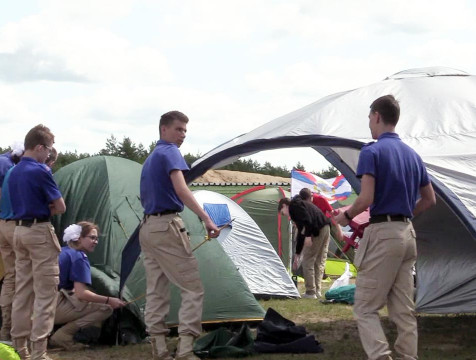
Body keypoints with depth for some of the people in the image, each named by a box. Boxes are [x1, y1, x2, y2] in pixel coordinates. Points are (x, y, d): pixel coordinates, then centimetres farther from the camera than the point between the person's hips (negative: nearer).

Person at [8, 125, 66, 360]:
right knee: (45, 293, -5)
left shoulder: (14, 172, 11)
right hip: (40, 231, -8)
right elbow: (60, 207, -11)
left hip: (19, 230, 8)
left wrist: (43, 208, 7)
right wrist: (48, 209, 7)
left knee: (22, 290, 12)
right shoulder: (40, 171, -14)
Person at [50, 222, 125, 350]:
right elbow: (81, 294, -18)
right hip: (55, 308, -9)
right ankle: (63, 335, -12)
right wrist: (109, 300, -13)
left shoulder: (62, 252, 18)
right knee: (106, 308, -9)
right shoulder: (79, 258, -10)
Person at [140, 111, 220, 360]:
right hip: (167, 227, -9)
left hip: (147, 227, 9)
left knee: (156, 292, 8)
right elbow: (181, 189, -24)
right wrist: (206, 219, -31)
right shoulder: (170, 153, -8)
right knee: (192, 288, -7)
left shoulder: (149, 160, 20)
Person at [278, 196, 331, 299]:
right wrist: (297, 255, 36)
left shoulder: (294, 205, 2)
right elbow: (301, 232, 34)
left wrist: (308, 235, -20)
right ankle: (317, 291, 19)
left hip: (317, 230, -9)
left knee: (308, 261, -1)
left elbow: (307, 219, -18)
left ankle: (310, 292, 1)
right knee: (319, 262, 15)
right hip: (325, 228, 9)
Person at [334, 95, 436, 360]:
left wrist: (346, 215, 0)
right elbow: (430, 199, 17)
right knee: (404, 310, 9)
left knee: (366, 307, -2)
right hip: (407, 234, 7)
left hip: (382, 234, -7)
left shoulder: (372, 152, -10)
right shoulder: (413, 154, 14)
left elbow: (366, 199, -18)